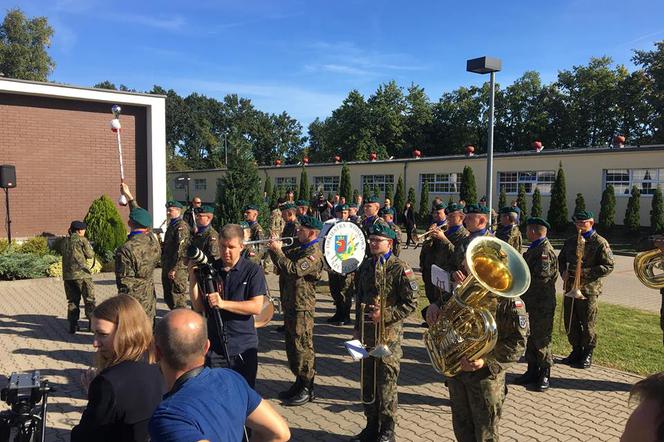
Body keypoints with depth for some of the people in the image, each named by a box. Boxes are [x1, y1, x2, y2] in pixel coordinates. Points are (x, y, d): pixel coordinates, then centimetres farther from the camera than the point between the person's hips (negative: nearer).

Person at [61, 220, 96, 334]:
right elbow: (90, 255, -5)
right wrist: (89, 246, 12)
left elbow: (65, 254, 17)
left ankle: (73, 325, 10)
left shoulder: (65, 242, 10)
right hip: (82, 274, -5)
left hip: (67, 275, 6)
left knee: (72, 300, 12)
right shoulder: (82, 240, -7)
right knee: (89, 299, 4)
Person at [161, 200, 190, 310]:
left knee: (178, 298, -4)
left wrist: (174, 269, -21)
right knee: (168, 297, 16)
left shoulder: (182, 226, -14)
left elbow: (181, 249, -20)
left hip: (178, 269, -10)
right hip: (168, 268, 10)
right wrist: (165, 266, 20)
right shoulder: (171, 225, 17)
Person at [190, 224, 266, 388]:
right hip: (214, 346, 2)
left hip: (244, 348, -2)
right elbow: (198, 307, 0)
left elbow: (256, 307, -14)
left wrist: (223, 303, -21)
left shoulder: (253, 270, -5)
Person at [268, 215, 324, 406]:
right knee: (292, 347, 17)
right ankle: (299, 383, 31)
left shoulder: (314, 254, -16)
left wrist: (277, 251, -18)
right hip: (290, 305, 10)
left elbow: (293, 270, -28)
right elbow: (283, 263, 18)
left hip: (302, 307, -10)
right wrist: (276, 250, 1)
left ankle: (307, 390, 11)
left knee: (303, 348, 0)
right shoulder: (299, 250, 14)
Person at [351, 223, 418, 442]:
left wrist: (385, 315, -18)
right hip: (367, 332, 6)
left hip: (389, 333, -6)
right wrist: (357, 327, 15)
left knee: (386, 383, 3)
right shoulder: (366, 265, 9)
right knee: (368, 381, 14)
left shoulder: (399, 268, -11)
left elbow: (411, 303, -11)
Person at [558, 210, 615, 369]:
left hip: (588, 289, -6)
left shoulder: (600, 243, -6)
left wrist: (585, 273, -19)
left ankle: (587, 355, 18)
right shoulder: (571, 241, 12)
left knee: (587, 324, 2)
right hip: (570, 287, 6)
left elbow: (608, 266, -10)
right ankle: (576, 351, 26)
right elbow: (561, 258, 23)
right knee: (570, 322, 10)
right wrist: (563, 271, 2)